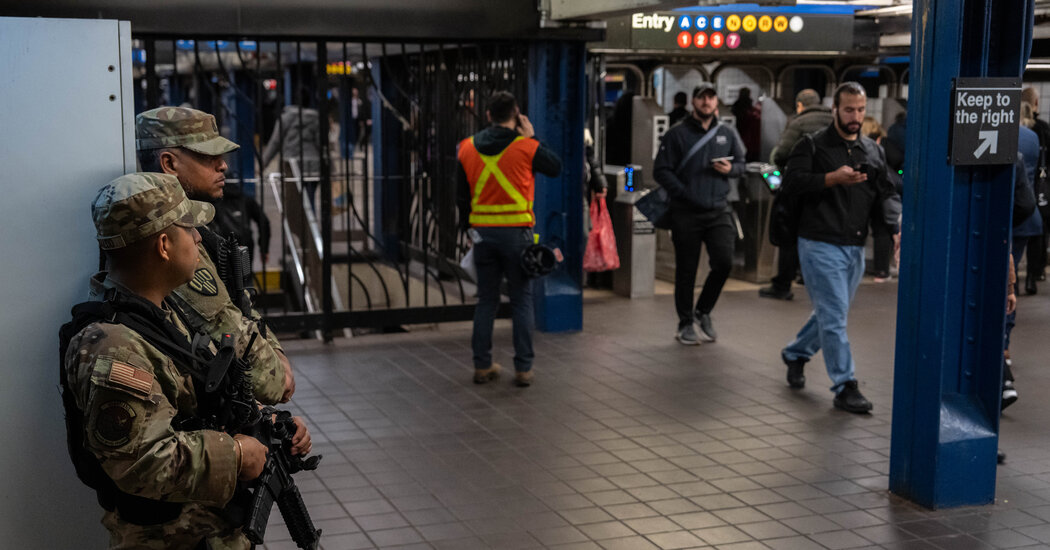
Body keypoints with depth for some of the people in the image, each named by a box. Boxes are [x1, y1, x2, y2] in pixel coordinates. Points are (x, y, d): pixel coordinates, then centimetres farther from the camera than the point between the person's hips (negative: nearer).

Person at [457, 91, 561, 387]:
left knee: (486, 299, 12)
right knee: (521, 300, 4)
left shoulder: (467, 148, 4)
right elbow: (556, 167, 6)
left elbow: (462, 194, 10)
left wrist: (468, 228, 20)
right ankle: (523, 368, 4)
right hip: (517, 232, -3)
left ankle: (482, 365, 14)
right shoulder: (526, 147, -9)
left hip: (483, 232, 3)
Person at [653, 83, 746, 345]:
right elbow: (661, 170, -2)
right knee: (686, 270, 3)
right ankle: (685, 324, 17)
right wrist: (683, 192, -13)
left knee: (724, 262, -10)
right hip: (686, 213, -3)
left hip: (718, 210, 3)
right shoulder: (678, 134, 0)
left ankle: (703, 311, 15)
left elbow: (741, 164, 18)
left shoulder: (728, 134, 11)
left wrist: (730, 169, -5)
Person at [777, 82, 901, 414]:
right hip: (820, 245, -6)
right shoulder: (812, 146, -2)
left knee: (830, 313, 17)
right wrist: (832, 178, -23)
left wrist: (897, 219, -9)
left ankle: (795, 354, 40)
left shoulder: (873, 152, 14)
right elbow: (791, 182, -14)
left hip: (855, 248, 6)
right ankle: (845, 386, -3)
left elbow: (885, 193, 10)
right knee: (834, 315, -8)